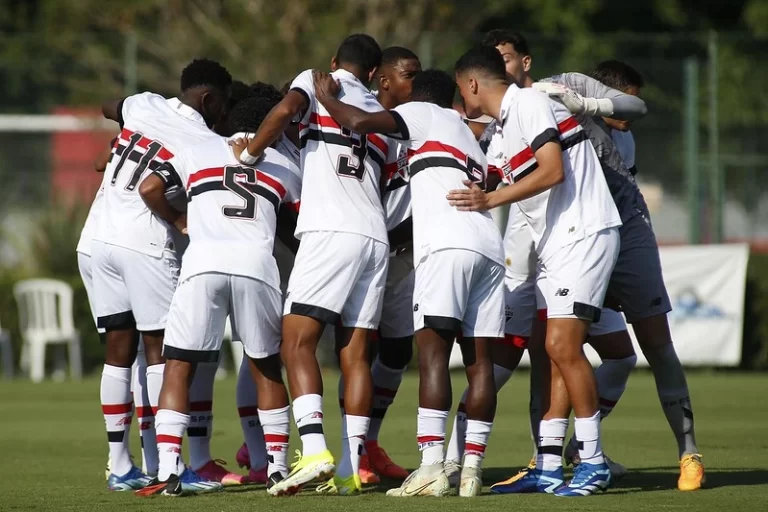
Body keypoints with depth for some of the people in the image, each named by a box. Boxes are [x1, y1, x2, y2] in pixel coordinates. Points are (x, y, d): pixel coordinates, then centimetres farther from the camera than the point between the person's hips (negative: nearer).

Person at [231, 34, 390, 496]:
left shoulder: (317, 82, 8)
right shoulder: (380, 114, 25)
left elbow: (286, 111, -13)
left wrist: (248, 154, -2)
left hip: (331, 233, -6)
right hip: (376, 237, 6)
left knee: (297, 343, -8)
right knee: (355, 355, 5)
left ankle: (315, 450, -24)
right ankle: (351, 469, -1)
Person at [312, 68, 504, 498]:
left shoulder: (424, 114, 12)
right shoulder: (469, 137, 35)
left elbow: (359, 122, -2)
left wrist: (327, 98, 17)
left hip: (449, 244, -7)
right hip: (490, 246, 7)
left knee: (433, 350, -12)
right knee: (479, 358, 5)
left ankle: (432, 466, -22)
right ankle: (472, 467, 2)